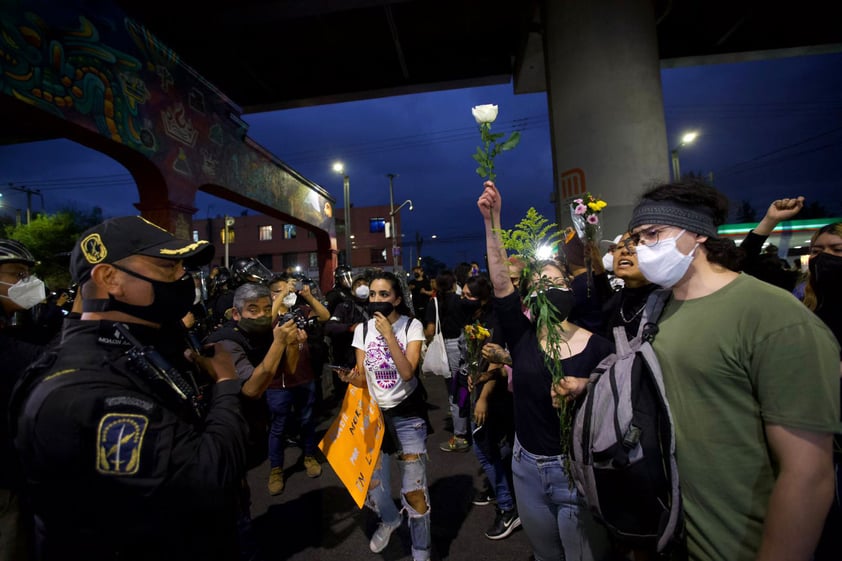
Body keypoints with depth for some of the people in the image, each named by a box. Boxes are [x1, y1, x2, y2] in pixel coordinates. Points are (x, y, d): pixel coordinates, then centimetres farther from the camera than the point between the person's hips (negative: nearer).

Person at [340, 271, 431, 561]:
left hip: (407, 414, -3)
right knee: (372, 481, 10)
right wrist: (351, 377, -23)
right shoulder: (362, 329, -2)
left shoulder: (412, 326, -11)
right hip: (374, 413, 3)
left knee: (414, 488, 2)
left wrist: (388, 334, -29)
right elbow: (363, 379, -1)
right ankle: (389, 519, 45)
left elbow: (407, 372, -22)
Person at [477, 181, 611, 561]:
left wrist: (587, 388, -24)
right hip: (527, 467, 3)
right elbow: (500, 281, -19)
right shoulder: (521, 337, -7)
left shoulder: (596, 347, -11)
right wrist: (492, 220, -27)